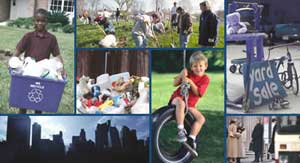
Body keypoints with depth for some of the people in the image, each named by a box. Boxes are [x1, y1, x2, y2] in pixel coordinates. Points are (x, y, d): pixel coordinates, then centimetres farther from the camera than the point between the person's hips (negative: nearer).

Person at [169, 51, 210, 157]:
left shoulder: (205, 79, -1)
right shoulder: (188, 73, 1)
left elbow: (198, 93, -14)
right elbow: (175, 84, -2)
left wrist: (190, 82, -26)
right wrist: (181, 75, -19)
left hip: (190, 105, 3)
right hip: (177, 98, -3)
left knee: (201, 118, -15)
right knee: (181, 103, -38)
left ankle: (191, 139, -14)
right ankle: (180, 130, -40)